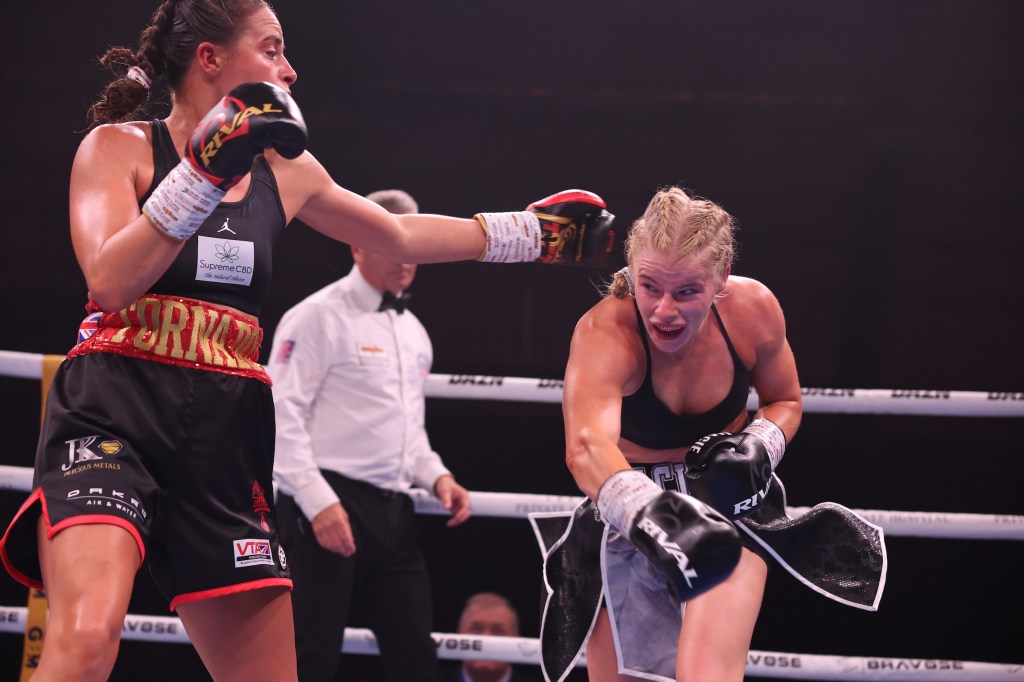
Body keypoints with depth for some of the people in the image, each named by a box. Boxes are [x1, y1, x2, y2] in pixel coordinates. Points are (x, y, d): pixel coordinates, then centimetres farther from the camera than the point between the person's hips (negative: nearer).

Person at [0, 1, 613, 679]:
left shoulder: (284, 170, 17)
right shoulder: (120, 146, 1)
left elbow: (401, 236, 31)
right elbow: (111, 282, -15)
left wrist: (533, 231, 33)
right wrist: (207, 172, -19)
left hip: (227, 434, 6)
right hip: (113, 412, -6)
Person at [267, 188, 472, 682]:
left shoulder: (413, 332, 20)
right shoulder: (319, 316, -6)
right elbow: (281, 415, -13)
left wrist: (436, 476, 10)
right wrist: (318, 501, -20)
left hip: (394, 511, 8)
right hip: (328, 507, -8)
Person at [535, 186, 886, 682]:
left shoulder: (754, 310, -16)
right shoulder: (604, 333, -28)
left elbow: (784, 401, 6)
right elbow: (586, 445, -49)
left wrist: (758, 447, -17)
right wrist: (650, 512, -69)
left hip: (726, 505, 0)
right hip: (628, 514, 0)